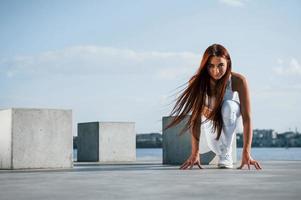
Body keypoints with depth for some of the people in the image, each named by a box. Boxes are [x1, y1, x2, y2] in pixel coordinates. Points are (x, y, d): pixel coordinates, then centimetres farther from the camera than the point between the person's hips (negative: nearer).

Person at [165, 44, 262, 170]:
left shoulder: (238, 81, -34)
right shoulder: (198, 82, -30)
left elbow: (246, 117, -34)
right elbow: (195, 118, -31)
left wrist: (246, 152, -41)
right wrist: (195, 153, -37)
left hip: (231, 112, -2)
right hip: (209, 116, 2)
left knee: (228, 105, -35)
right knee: (215, 146, -23)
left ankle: (226, 157, -25)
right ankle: (222, 153, 14)